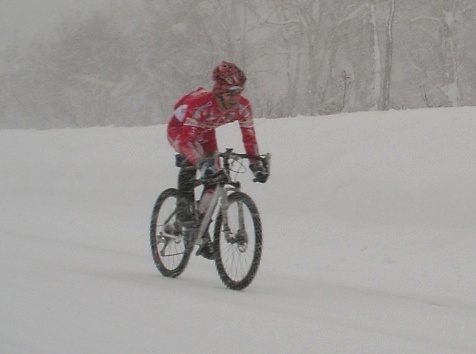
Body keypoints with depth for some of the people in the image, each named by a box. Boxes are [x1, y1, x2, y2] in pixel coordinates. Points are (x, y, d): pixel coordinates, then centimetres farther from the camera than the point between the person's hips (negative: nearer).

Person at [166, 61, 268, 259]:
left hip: (205, 132, 5)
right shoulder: (201, 103, -41)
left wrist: (256, 165, -26)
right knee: (192, 159, -37)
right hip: (179, 129, -5)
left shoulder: (242, 107, -26)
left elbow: (249, 137, -16)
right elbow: (187, 138, -46)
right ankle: (183, 206, -26)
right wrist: (201, 162, -59)